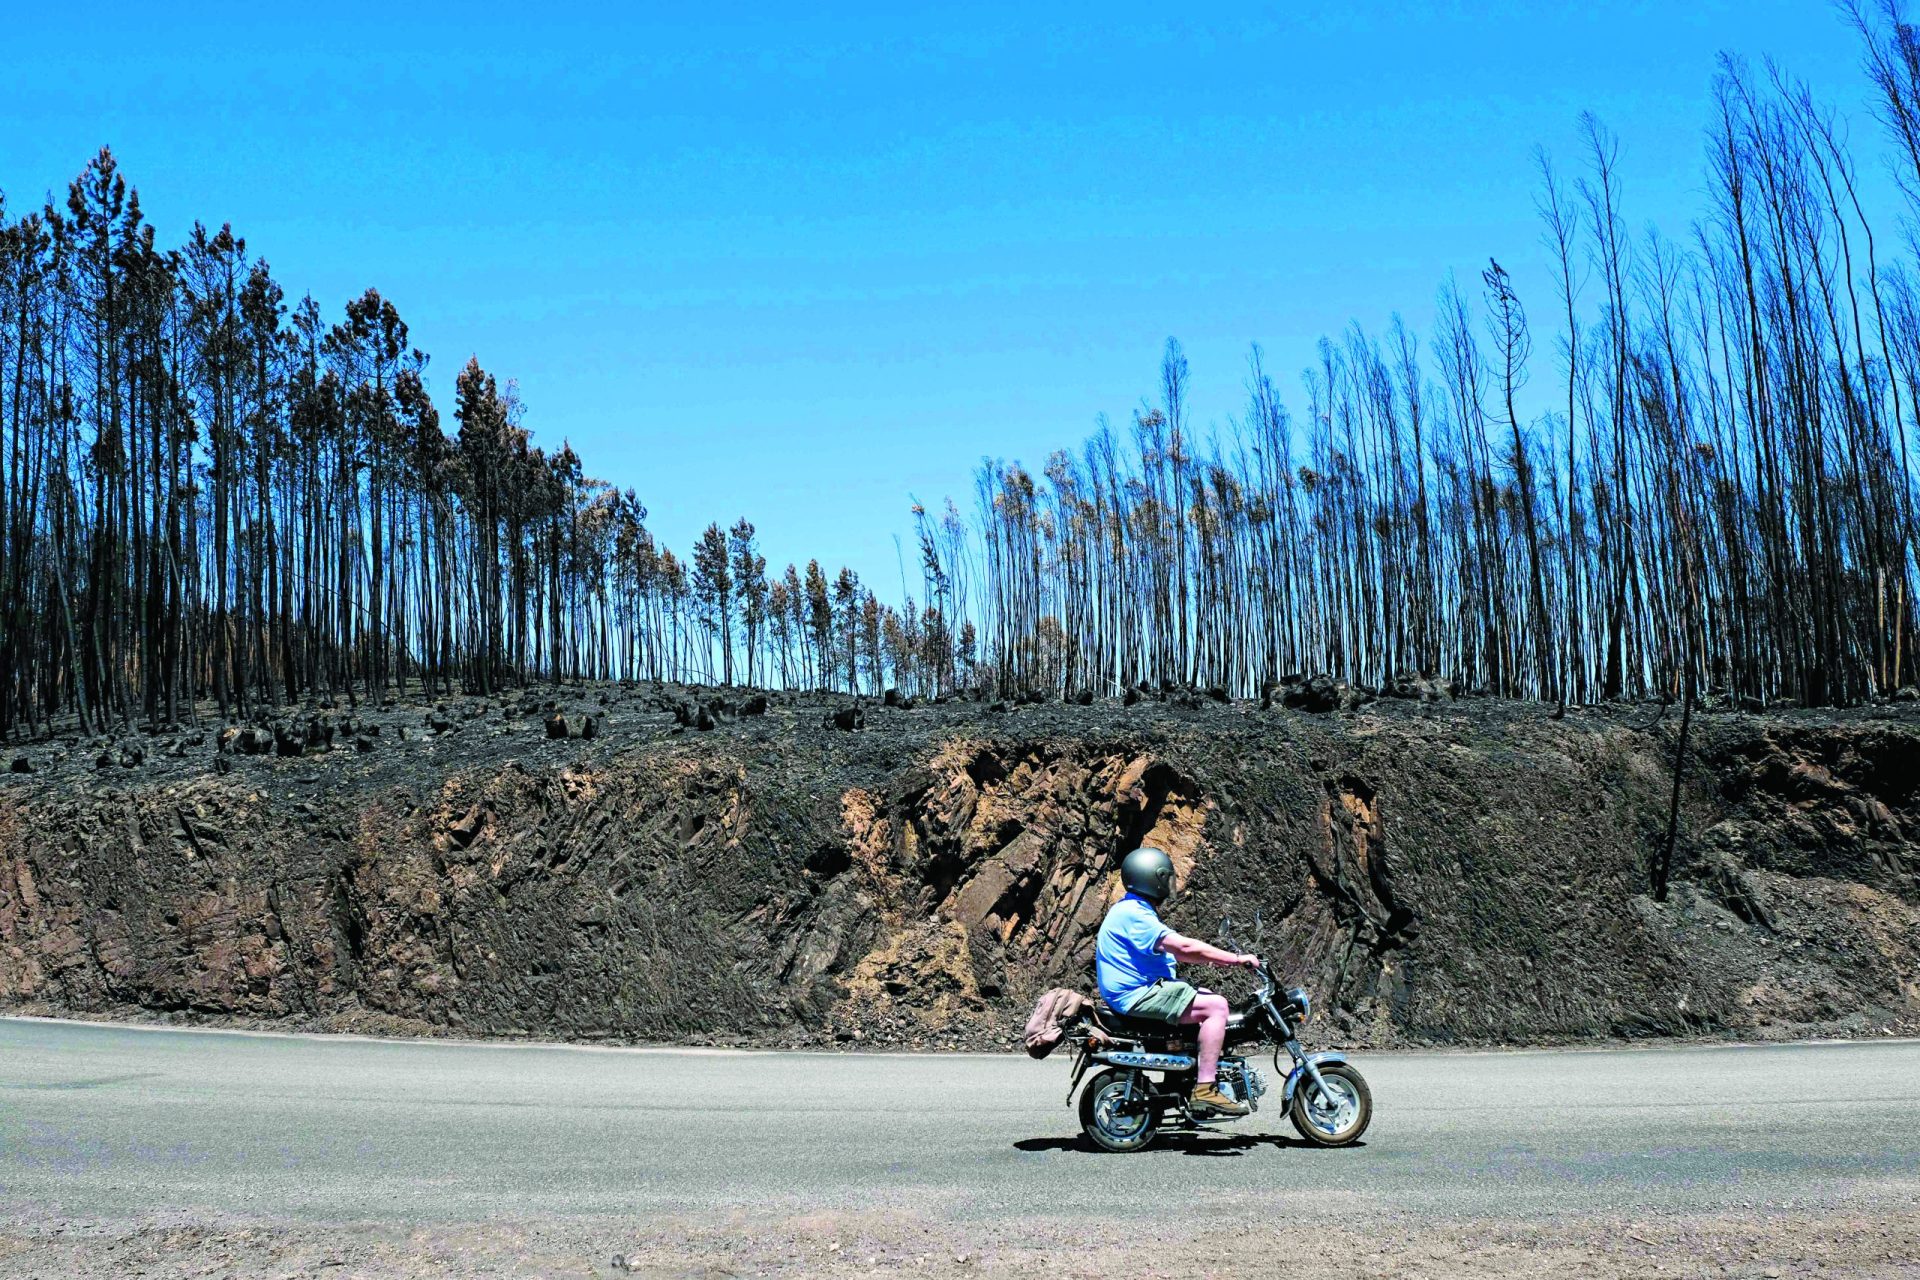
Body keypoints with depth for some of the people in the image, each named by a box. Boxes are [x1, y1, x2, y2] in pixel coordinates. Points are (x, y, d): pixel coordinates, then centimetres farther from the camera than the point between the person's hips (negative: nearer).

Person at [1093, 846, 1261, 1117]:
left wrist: (1224, 960, 13)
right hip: (1135, 995, -11)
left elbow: (1176, 952, 21)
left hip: (1141, 989, 11)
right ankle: (1204, 1090, -18)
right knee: (1216, 1006, -16)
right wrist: (1235, 959, -19)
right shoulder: (1133, 913, -17)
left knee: (1209, 999, 19)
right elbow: (1184, 946, -24)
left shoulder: (1134, 909, 18)